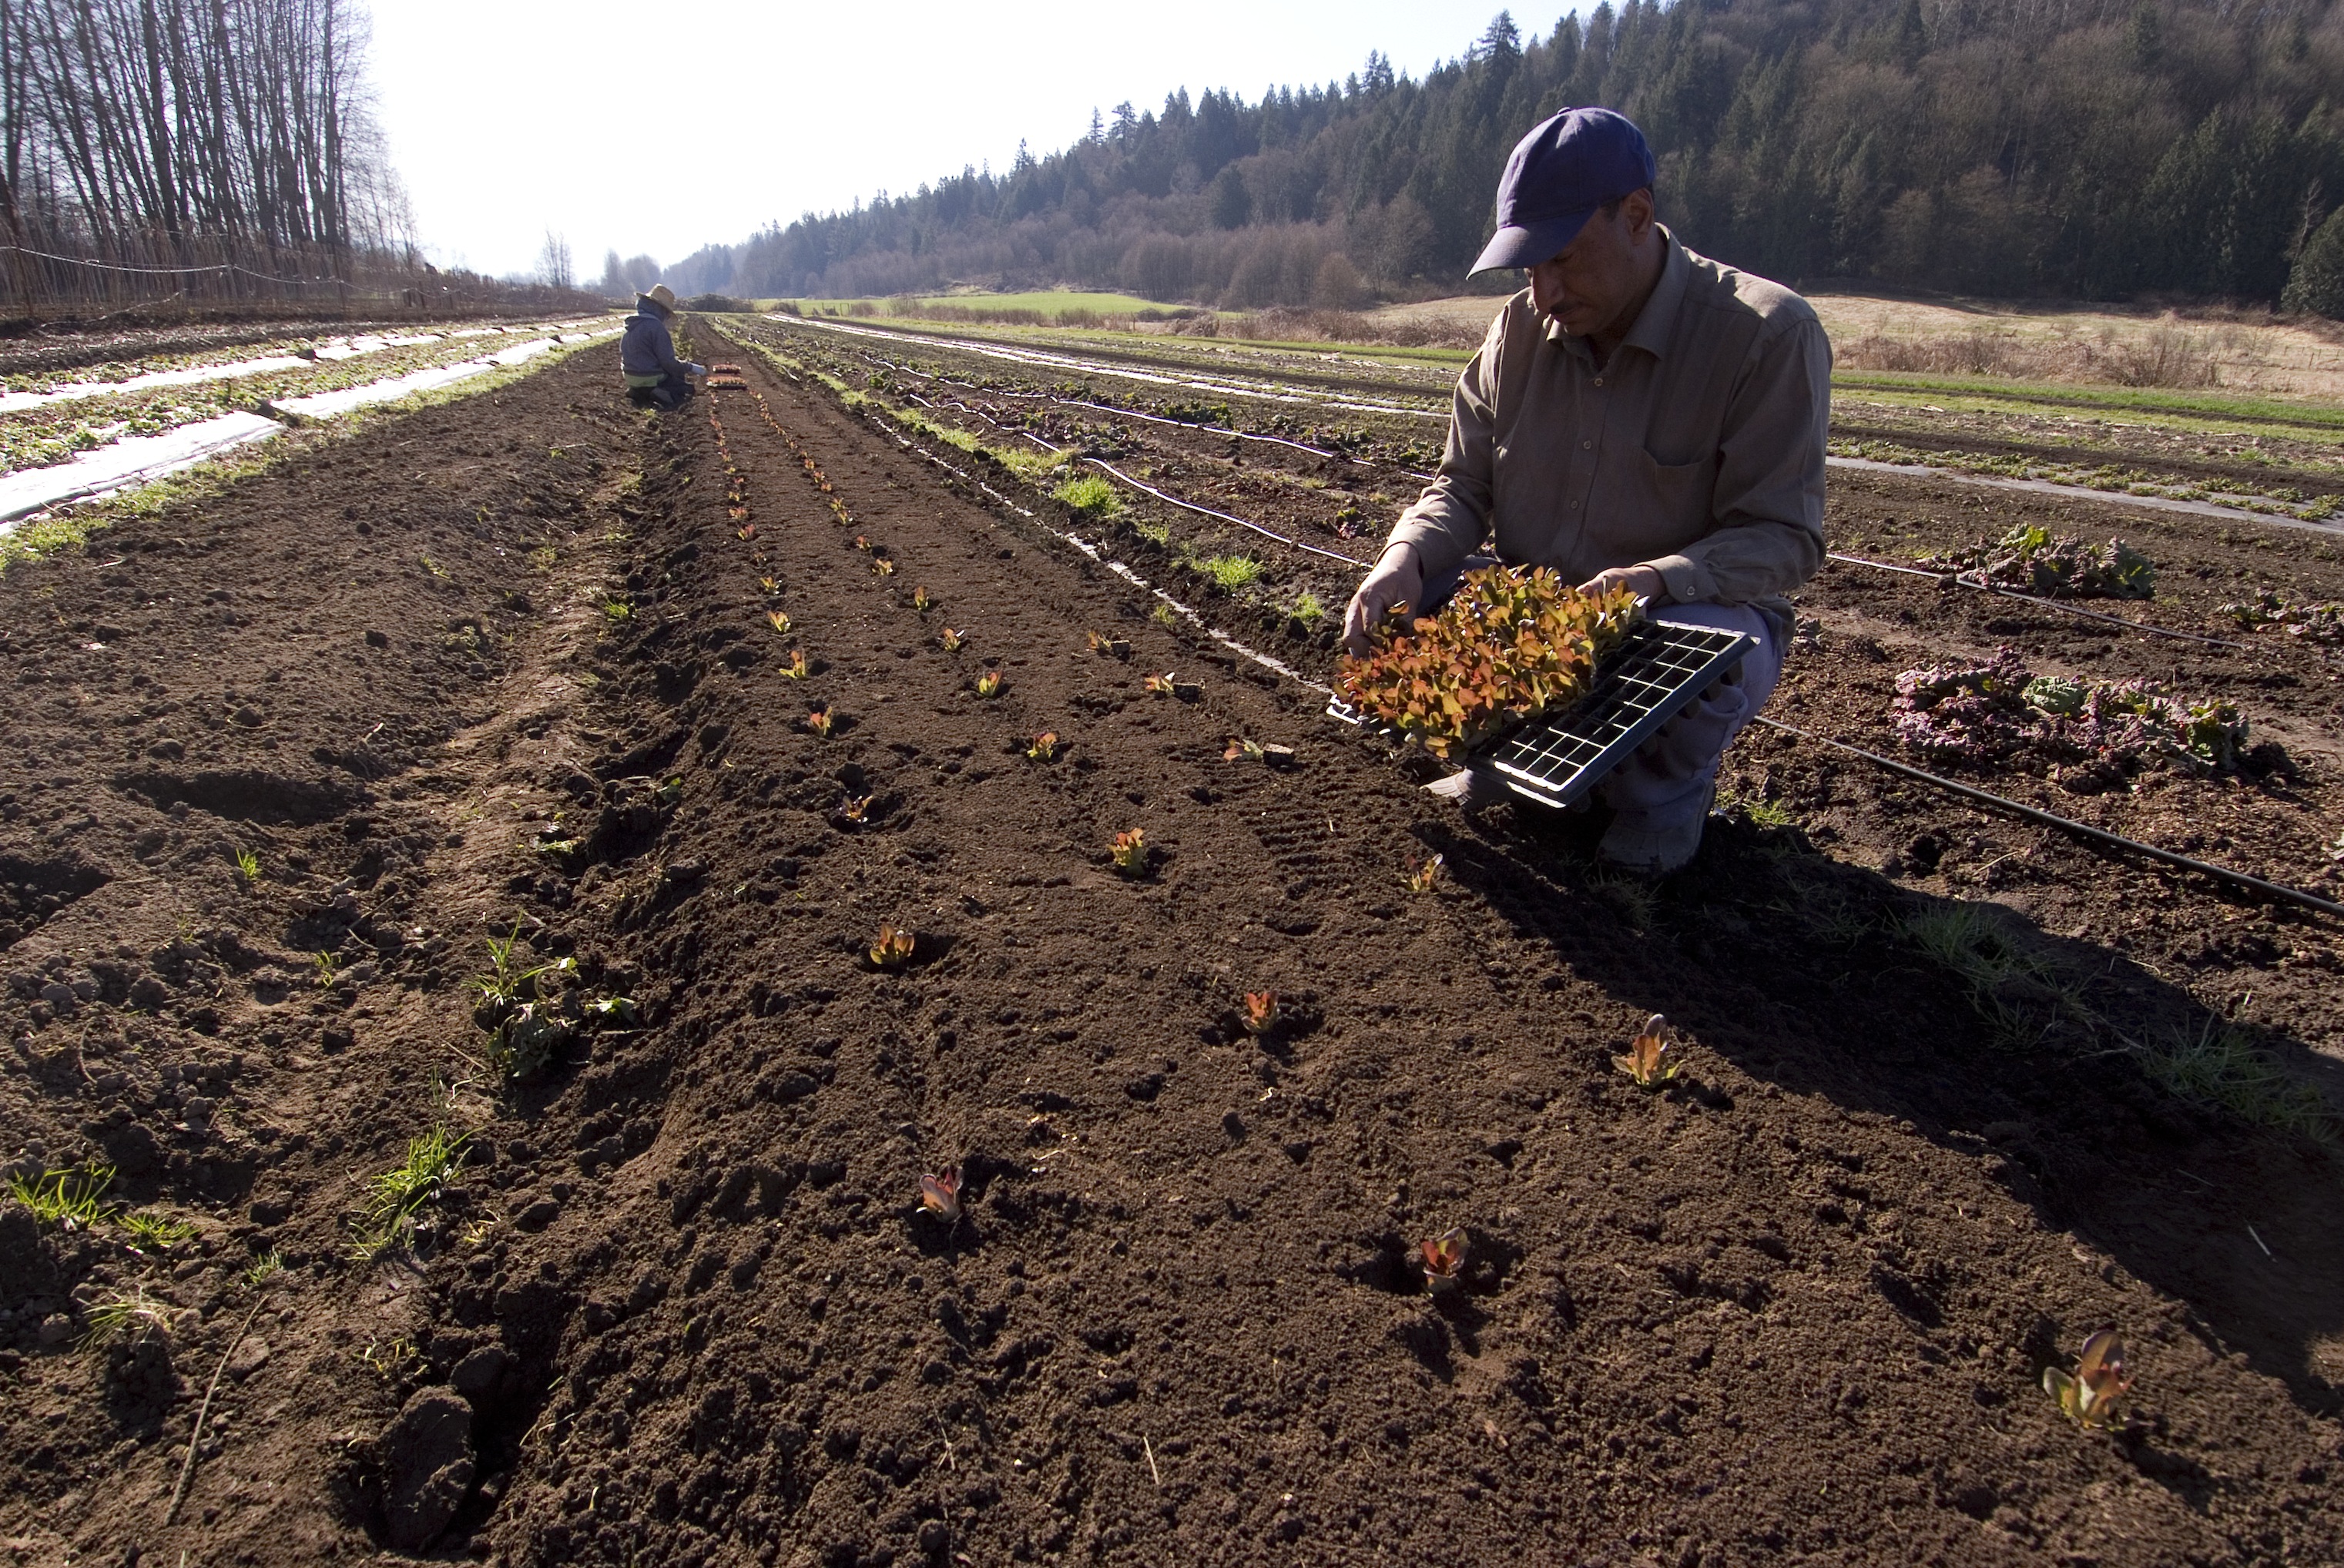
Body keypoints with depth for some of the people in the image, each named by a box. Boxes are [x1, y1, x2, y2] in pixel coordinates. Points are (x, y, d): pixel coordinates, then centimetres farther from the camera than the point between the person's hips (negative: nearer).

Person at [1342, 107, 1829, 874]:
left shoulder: (1768, 335, -17)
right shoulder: (1519, 329, -1)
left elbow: (1783, 536, -19)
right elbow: (1463, 487, 2)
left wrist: (1658, 580, -38)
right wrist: (1407, 558, -21)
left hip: (1690, 612, -4)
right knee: (1386, 610, -18)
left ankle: (1668, 787, 0)